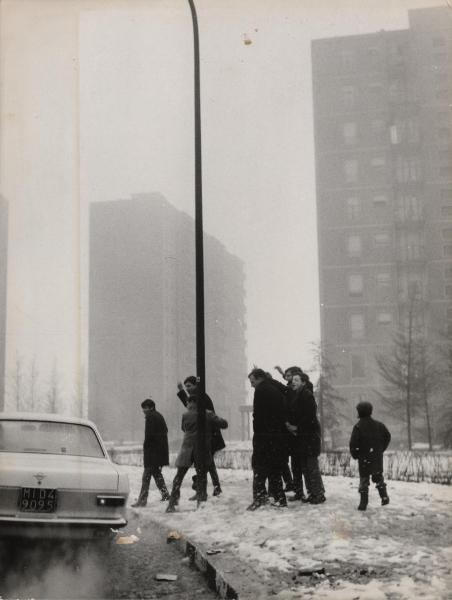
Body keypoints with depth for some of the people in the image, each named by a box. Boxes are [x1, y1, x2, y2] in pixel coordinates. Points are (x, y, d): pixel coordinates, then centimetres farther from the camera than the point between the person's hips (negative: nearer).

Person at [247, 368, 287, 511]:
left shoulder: (261, 390, -7)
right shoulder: (277, 391, 17)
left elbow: (258, 414, -14)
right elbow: (282, 414, 16)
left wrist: (257, 433, -11)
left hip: (264, 435, -8)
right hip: (278, 435, 8)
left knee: (259, 465, -5)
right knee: (274, 467, 12)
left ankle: (259, 496, -14)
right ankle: (280, 498, 12)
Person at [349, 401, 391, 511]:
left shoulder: (358, 427, -11)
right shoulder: (378, 425, 2)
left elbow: (353, 443, -15)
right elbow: (387, 436, 7)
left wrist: (354, 455, -2)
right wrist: (381, 449, 14)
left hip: (364, 458, -3)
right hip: (377, 457, 3)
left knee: (364, 478, 2)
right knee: (378, 476, 19)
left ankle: (363, 502, -1)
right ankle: (384, 496, 15)